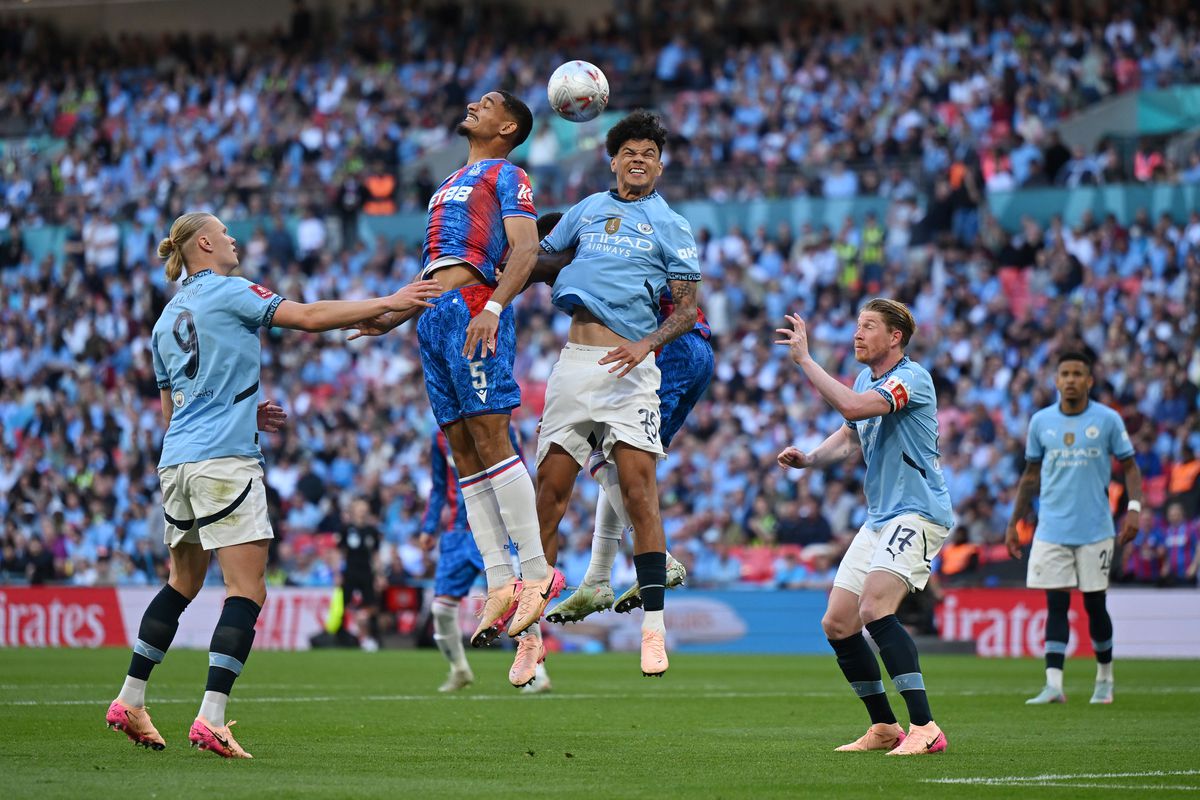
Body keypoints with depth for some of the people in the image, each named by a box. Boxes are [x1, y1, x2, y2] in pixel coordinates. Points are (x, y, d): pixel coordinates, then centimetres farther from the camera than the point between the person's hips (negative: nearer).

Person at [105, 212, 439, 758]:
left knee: (183, 583, 21)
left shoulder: (167, 319, 20)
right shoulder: (228, 292, -2)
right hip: (225, 460, -8)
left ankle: (130, 702, 21)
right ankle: (211, 720, -20)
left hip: (177, 462, 8)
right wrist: (389, 303, -6)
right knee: (247, 592, -9)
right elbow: (309, 317, -10)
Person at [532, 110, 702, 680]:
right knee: (550, 488, 0)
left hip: (630, 365, -4)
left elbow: (688, 308, 3)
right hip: (575, 360, 4)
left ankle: (653, 628, -14)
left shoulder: (669, 226, 8)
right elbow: (545, 261, 35)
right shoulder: (587, 210, 20)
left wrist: (646, 345, -13)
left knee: (638, 487, -15)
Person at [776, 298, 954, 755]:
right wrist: (809, 458, 8)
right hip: (878, 519, 10)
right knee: (837, 624, 6)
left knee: (875, 608, -27)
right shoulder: (866, 378, 14)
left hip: (918, 513, -10)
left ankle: (925, 729, -28)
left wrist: (804, 359, -24)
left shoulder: (911, 378, -15)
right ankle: (884, 729, 18)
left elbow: (853, 408, -31)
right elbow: (849, 437, 29)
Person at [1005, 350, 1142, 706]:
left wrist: (1134, 506, -11)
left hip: (1095, 529, -1)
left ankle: (1104, 678, 23)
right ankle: (1053, 685, -10)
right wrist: (1013, 523, 12)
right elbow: (1031, 475, 14)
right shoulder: (1041, 421, 5)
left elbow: (1129, 466, 4)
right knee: (1056, 604, -5)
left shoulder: (1108, 420, -1)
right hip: (1052, 529, 1)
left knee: (1095, 604, 5)